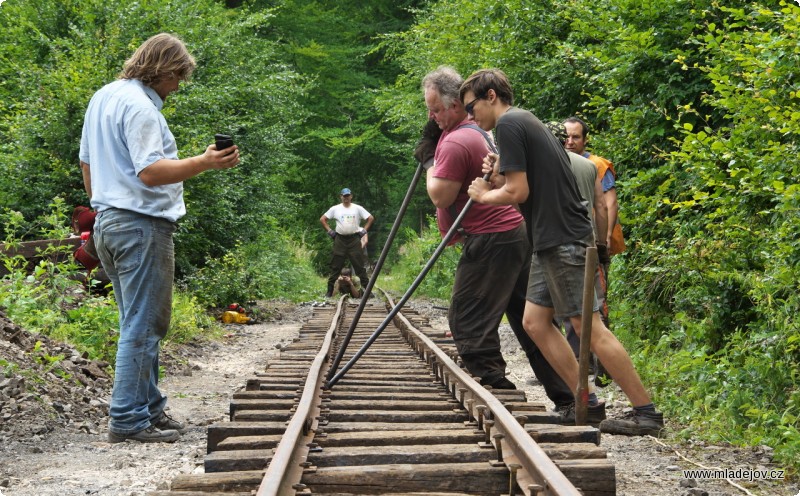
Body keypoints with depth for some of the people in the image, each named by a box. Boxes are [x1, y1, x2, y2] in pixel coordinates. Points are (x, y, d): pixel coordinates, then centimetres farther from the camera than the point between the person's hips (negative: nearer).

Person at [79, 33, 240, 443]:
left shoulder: (103, 97, 16)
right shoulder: (139, 105, -15)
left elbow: (87, 161, 22)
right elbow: (150, 171, -24)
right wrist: (204, 162, -28)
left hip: (108, 221, 10)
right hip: (142, 226, -10)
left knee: (139, 324, 15)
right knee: (142, 327, -5)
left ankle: (149, 408, 22)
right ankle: (128, 420, -2)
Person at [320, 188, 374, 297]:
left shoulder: (358, 208, 4)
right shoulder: (335, 209, 5)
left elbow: (371, 218, 7)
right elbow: (322, 219, 9)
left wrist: (364, 231, 1)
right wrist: (330, 231, 2)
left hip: (354, 239, -1)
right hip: (340, 239, 1)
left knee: (359, 265, -1)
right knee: (336, 266, 2)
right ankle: (330, 290, 7)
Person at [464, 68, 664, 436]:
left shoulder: (508, 123, -10)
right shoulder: (528, 121, 21)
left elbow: (518, 192, -16)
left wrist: (483, 195, 2)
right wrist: (499, 176, 8)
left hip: (564, 240, -10)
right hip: (553, 241, 10)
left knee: (589, 327, -8)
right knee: (535, 321, 11)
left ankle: (646, 412, -4)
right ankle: (585, 401, 14)